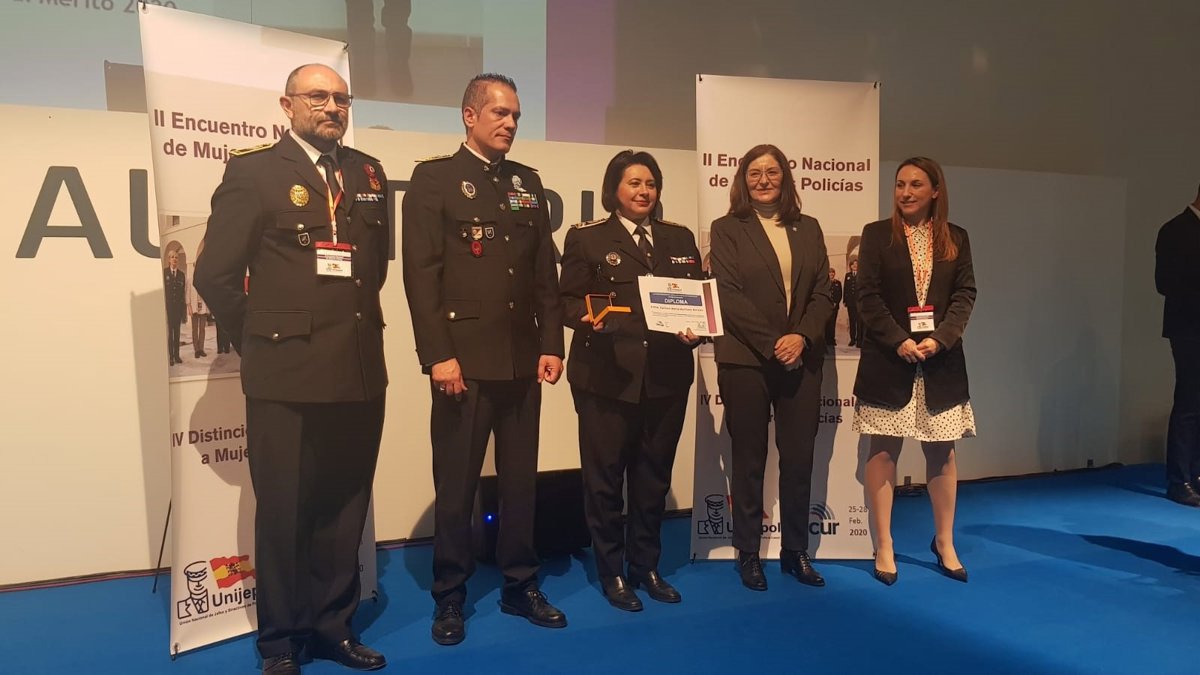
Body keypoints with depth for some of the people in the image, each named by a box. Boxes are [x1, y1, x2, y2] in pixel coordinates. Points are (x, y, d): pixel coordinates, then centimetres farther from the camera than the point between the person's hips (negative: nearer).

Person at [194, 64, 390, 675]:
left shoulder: (368, 173, 13)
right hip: (286, 374, -4)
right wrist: (259, 341, 0)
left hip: (361, 372, 5)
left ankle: (333, 625, 30)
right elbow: (216, 274, -4)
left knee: (345, 508, 13)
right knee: (284, 511, 8)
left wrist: (359, 320, 12)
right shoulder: (253, 171, -2)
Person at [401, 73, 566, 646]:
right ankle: (450, 597, 21)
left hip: (523, 359, 5)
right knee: (456, 482, 5)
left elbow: (546, 271, 12)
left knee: (521, 478, 12)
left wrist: (551, 345, 4)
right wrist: (438, 356, -15)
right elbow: (421, 273, -8)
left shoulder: (528, 183, 14)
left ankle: (521, 585, 26)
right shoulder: (434, 178, 0)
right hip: (465, 358, -4)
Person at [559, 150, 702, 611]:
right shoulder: (586, 237, 1)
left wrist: (696, 330, -9)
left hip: (666, 374, 4)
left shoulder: (680, 238, 14)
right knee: (605, 477, 5)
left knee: (654, 476, 13)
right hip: (607, 375, -4)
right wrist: (590, 317, -24)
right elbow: (568, 300, -4)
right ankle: (612, 573, 21)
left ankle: (647, 567, 29)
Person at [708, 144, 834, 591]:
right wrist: (772, 344, -14)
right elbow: (728, 295, -7)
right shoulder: (727, 229, 2)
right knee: (749, 460, 5)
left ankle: (795, 551, 21)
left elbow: (822, 292, 7)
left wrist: (801, 337, -10)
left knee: (799, 457, 7)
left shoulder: (808, 228, 13)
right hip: (745, 361, -3)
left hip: (802, 359, 3)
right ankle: (748, 553, 17)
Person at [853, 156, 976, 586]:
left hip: (942, 360, 3)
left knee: (942, 451, 9)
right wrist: (899, 342, -16)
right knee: (883, 451, 1)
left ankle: (944, 542, 23)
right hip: (888, 359, -2)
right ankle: (883, 547, 10)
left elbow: (965, 295, 3)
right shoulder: (877, 234, 2)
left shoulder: (956, 239, 10)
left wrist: (939, 339, -13)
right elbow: (868, 297, -6)